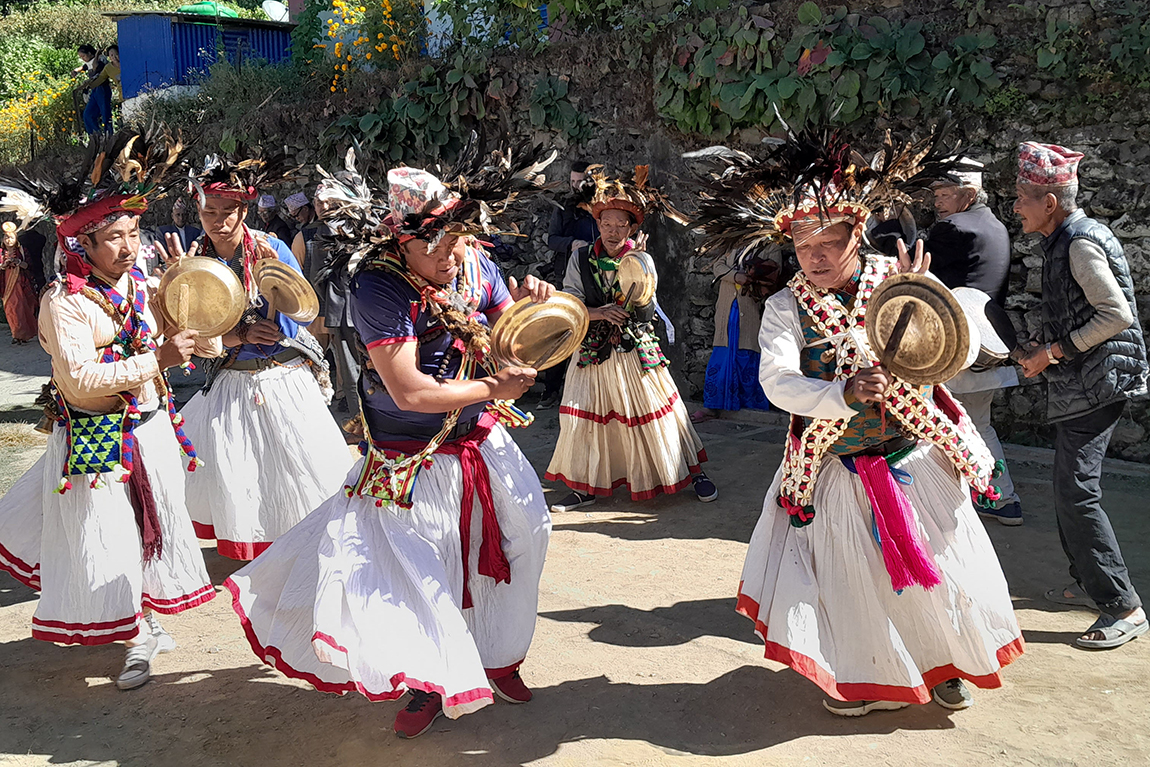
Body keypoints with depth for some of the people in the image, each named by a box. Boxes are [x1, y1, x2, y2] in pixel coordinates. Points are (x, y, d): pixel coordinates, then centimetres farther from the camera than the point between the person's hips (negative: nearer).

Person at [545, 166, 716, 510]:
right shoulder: (581, 258, -1)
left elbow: (646, 310, -12)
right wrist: (597, 312, -21)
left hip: (635, 351, -1)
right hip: (593, 351, 1)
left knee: (655, 412, 6)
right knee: (585, 416, 2)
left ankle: (693, 471, 23)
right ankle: (585, 488, 16)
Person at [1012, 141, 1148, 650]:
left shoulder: (1080, 244, -17)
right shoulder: (1064, 241, 14)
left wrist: (1053, 352, -17)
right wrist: (1046, 348, 14)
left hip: (1096, 382, -10)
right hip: (1080, 383, 10)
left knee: (1076, 492, -11)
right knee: (1070, 488, 17)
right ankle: (1089, 584, 29)